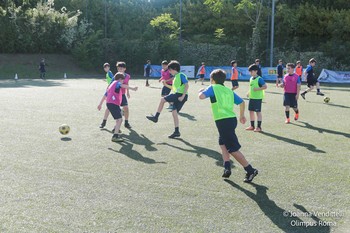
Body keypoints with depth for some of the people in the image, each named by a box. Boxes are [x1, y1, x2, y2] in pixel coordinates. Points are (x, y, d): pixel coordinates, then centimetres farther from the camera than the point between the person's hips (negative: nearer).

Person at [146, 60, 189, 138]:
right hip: (177, 95, 9)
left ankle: (156, 117, -2)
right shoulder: (175, 77, 21)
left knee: (162, 99, -9)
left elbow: (186, 85, -16)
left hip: (181, 95, -9)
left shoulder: (181, 75, -7)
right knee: (174, 112, 7)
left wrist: (182, 96, -21)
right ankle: (177, 132, 10)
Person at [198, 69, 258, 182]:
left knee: (233, 149, -3)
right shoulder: (229, 90, 18)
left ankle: (250, 170, -3)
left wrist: (201, 91, 9)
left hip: (223, 121, -7)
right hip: (232, 119, 7)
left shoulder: (213, 88, 0)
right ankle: (227, 168, 15)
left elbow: (201, 96, -15)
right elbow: (242, 102, 18)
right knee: (223, 143, 25)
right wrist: (242, 116, 33)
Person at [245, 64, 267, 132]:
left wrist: (257, 89, -24)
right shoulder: (251, 79, 12)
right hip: (251, 98, 8)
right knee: (251, 111, 12)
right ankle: (252, 126, 23)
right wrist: (249, 93, 9)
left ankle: (259, 127, 2)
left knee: (258, 112, -3)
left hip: (258, 98, -8)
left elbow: (265, 86, -17)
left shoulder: (259, 79, -13)